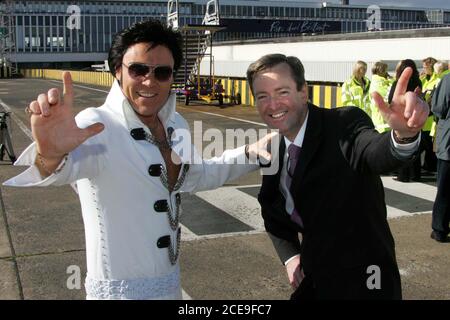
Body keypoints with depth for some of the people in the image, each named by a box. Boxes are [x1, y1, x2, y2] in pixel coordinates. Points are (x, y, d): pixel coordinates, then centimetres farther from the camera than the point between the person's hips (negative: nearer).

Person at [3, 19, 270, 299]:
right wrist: (50, 156, -65)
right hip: (120, 289, -6)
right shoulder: (97, 127, -23)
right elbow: (71, 161, -44)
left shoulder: (177, 125, -1)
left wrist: (250, 153, 7)